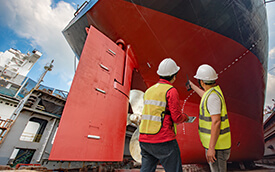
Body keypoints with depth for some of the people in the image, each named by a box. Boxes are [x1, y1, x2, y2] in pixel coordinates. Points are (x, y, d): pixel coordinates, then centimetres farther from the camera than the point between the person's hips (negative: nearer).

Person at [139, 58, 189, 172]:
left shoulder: (149, 91, 11)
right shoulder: (171, 91, -11)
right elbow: (177, 118, -12)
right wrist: (185, 117, 10)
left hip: (145, 139, 7)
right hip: (163, 141, -6)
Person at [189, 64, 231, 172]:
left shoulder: (212, 96, -23)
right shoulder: (215, 90, 8)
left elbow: (216, 122, -27)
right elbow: (205, 96, 32)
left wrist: (211, 148, -23)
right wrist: (192, 86, 44)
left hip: (216, 144, -10)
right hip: (216, 142, 10)